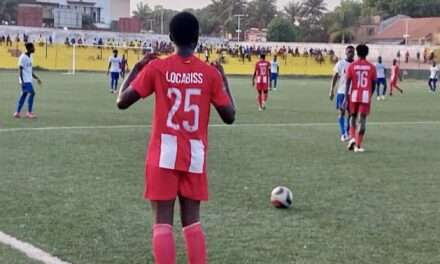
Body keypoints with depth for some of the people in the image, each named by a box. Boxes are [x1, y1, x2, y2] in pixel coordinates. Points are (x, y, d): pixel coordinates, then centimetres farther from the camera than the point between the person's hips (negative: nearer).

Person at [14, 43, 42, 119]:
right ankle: (29, 112, -9)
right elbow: (20, 69, -15)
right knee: (32, 93, -15)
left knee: (24, 94, 9)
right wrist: (22, 81, -21)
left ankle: (17, 113, 13)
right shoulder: (23, 57, -12)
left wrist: (37, 78, 18)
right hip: (25, 80, -9)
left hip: (29, 80, 9)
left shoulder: (30, 57, 14)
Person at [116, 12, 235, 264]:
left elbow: (122, 102, -1)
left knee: (163, 222, 1)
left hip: (164, 154, -2)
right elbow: (229, 116, 3)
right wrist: (223, 79, 15)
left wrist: (137, 68, 11)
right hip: (195, 156, 2)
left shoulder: (156, 68, -4)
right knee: (192, 221, 13)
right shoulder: (210, 72, 0)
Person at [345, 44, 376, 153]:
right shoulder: (371, 67, 3)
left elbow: (348, 83, -4)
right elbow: (374, 84, 6)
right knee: (362, 120, 1)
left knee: (353, 117, 19)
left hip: (354, 95, 1)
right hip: (366, 96, -1)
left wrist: (346, 97, -1)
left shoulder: (352, 66, 0)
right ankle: (358, 145, -1)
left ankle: (352, 138, 1)